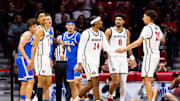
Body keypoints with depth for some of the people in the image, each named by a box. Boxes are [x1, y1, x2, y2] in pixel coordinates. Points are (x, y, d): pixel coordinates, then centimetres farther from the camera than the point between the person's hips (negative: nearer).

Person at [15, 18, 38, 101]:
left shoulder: (32, 36, 21)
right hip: (23, 59, -10)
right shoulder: (27, 34, -8)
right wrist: (28, 59, -24)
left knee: (24, 83, 11)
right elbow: (20, 47, -18)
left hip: (26, 60, 10)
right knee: (30, 81, -17)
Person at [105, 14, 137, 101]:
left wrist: (132, 57, 13)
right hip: (113, 57, -4)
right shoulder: (109, 31, -1)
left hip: (123, 58, 4)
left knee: (123, 82, 0)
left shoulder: (126, 32, 12)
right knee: (115, 81, -11)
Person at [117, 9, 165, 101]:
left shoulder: (147, 28, -15)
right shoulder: (157, 28, 11)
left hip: (150, 55, -9)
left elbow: (138, 42, -24)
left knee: (147, 80, -9)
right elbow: (162, 38, 32)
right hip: (156, 54, 9)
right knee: (147, 79, 16)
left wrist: (125, 48, -22)